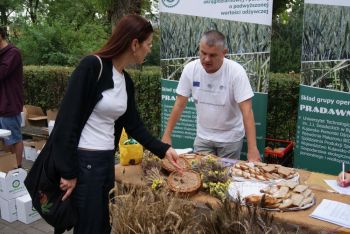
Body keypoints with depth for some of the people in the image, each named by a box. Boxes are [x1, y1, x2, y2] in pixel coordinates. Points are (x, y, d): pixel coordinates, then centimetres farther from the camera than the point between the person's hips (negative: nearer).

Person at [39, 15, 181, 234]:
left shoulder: (127, 81, 8)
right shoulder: (92, 66, -16)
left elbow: (133, 125, 15)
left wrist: (163, 149, 7)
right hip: (82, 161, -8)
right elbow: (67, 120, -19)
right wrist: (68, 171, -17)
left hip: (107, 160, 8)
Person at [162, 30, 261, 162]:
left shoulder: (236, 72, -22)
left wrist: (252, 149, -32)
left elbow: (246, 111, -25)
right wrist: (166, 135, -8)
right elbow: (179, 105, -5)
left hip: (230, 137, -2)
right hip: (203, 136, 3)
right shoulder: (190, 69, -12)